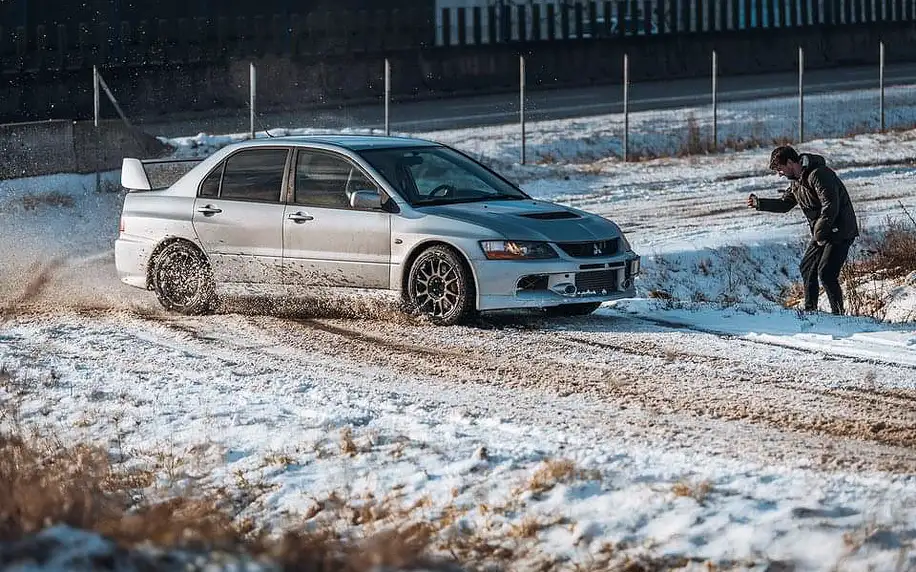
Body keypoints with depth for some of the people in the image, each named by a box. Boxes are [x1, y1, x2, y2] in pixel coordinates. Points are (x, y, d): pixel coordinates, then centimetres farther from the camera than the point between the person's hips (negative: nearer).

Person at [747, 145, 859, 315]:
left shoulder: (818, 174, -21)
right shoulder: (796, 180, 11)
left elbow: (831, 206, -26)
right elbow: (784, 204, 21)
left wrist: (820, 232, -22)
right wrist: (759, 203, 8)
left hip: (840, 231, -10)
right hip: (821, 232, 10)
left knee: (826, 273, -17)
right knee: (807, 268, 15)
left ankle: (838, 313, -10)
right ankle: (810, 310, 25)